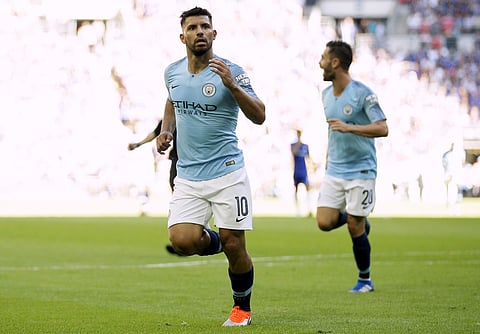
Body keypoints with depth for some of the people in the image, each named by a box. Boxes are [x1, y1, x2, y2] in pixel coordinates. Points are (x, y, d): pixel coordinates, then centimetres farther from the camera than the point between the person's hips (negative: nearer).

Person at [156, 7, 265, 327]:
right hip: (188, 177, 4)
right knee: (182, 240, -15)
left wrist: (231, 84, -27)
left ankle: (242, 308, 22)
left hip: (227, 173, -4)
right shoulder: (173, 72, 6)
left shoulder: (231, 72, -8)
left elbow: (259, 116, -16)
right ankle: (215, 241, 20)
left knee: (234, 247, -3)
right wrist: (166, 131, 11)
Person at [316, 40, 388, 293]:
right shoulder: (326, 94, 9)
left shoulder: (362, 94, -14)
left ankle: (365, 280, 15)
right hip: (334, 171, 6)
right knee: (324, 222, -8)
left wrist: (349, 127, -27)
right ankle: (360, 222, 23)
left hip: (360, 170, -6)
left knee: (355, 228, -3)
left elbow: (382, 129, -18)